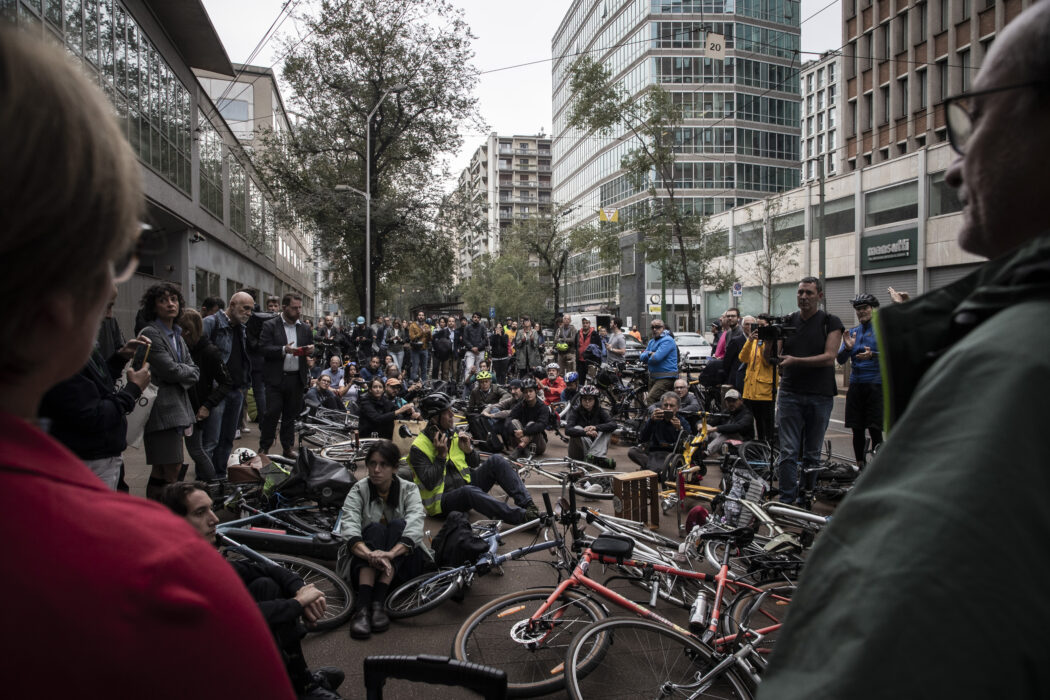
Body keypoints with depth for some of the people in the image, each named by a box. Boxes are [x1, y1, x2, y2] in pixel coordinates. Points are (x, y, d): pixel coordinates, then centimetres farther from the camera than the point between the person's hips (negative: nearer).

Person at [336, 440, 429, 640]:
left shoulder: (409, 490, -2)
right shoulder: (359, 491, -3)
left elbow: (415, 524, -22)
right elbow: (348, 526, -22)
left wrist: (391, 553, -43)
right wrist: (369, 554, -44)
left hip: (402, 566, 0)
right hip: (364, 566, 0)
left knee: (398, 524, -26)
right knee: (375, 528, -28)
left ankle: (378, 602, -35)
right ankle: (363, 607, -42)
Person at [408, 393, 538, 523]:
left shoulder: (453, 435, 8)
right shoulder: (419, 447, -12)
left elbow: (475, 464, 15)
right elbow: (429, 484, -19)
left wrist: (469, 450, -5)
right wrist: (441, 456, -23)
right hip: (443, 500, -7)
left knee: (496, 460, -12)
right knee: (468, 491, -40)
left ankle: (527, 504, -21)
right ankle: (522, 516, -44)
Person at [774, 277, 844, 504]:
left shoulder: (831, 322, 2)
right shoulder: (787, 322, 8)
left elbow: (829, 357, -10)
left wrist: (795, 360, -20)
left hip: (820, 396, -1)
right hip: (790, 394, 1)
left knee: (812, 453, 8)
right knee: (788, 452, -4)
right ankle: (787, 501, 2)